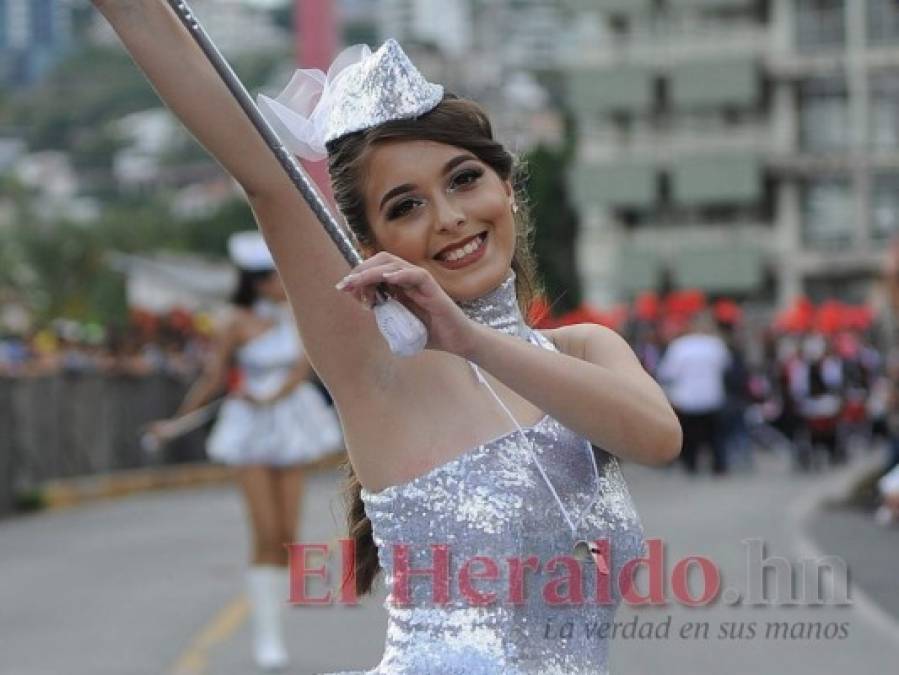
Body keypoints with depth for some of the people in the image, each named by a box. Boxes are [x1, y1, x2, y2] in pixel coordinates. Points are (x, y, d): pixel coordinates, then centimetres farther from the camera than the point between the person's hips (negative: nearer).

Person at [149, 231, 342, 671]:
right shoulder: (240, 324, -9)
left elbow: (305, 365, -9)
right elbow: (212, 378, -3)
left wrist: (272, 396, -21)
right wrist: (176, 422, -3)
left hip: (290, 423, 4)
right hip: (251, 433, -3)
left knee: (287, 535, 2)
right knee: (266, 536, -9)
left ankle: (271, 622, 15)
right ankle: (265, 635, -3)